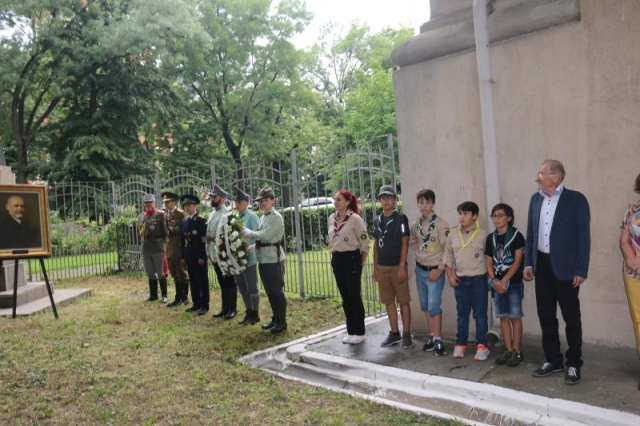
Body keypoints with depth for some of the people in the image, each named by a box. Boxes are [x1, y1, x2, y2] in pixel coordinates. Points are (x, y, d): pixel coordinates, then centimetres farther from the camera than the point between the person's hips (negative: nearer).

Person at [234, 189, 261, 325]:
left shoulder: (252, 216, -10)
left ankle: (255, 314, 15)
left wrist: (249, 250, -23)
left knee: (252, 287, 3)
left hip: (248, 258, -8)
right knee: (242, 287, 15)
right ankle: (249, 313, 27)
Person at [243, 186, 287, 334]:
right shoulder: (263, 217, 14)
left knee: (277, 290, -1)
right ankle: (275, 319, 27)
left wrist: (248, 232, -8)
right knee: (269, 290, 15)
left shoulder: (276, 217, -11)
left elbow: (265, 235, -20)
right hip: (263, 258, 9)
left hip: (274, 257, -8)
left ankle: (282, 322, 9)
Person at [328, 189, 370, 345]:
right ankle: (351, 331, 21)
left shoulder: (355, 218, -11)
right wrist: (334, 257, 14)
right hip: (337, 259, 6)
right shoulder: (331, 218, 8)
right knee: (345, 297, 11)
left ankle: (359, 332, 11)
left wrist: (360, 263, -7)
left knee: (354, 296, -1)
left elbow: (365, 243, -9)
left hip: (351, 258, -6)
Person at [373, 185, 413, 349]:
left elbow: (405, 244, -9)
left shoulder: (400, 218, -6)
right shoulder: (377, 221, 10)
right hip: (382, 267, 5)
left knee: (403, 301, 2)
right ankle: (394, 333, 21)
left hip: (397, 267, -5)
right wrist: (375, 267, 11)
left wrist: (402, 267, -14)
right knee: (389, 301, 11)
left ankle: (406, 334, 10)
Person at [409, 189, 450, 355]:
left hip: (435, 270, -6)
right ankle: (433, 336, 25)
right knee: (425, 306, 12)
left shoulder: (441, 224, -12)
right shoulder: (415, 224, 4)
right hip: (420, 269, 6)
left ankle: (438, 339, 4)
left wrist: (439, 269, -14)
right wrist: (418, 252, 4)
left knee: (434, 306, -9)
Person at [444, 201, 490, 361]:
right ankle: (460, 344, 21)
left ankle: (481, 346, 11)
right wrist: (450, 275, 1)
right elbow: (448, 256, 8)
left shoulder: (482, 234, -5)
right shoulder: (453, 233, 3)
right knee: (462, 314, 12)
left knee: (480, 314, 3)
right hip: (460, 280, 3)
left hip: (478, 279, -3)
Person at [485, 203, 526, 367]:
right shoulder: (491, 238, 8)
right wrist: (494, 280, -7)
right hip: (497, 283, 5)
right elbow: (489, 262, 8)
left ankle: (517, 351, 8)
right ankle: (508, 349, 17)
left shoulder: (516, 235, -6)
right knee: (503, 317, 9)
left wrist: (504, 281, -15)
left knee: (515, 316, 0)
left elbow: (517, 261, -11)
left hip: (513, 282, -5)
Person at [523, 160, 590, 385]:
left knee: (571, 318, 7)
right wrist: (528, 262, 6)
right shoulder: (536, 199, 8)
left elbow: (583, 236, -9)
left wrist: (581, 270, -12)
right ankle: (553, 360, 25)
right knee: (546, 316, 12)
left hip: (564, 267, -5)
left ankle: (574, 364, 20)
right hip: (542, 266, 5)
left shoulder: (576, 199, -8)